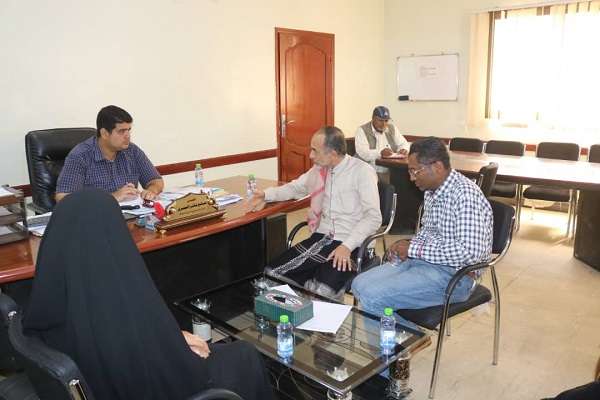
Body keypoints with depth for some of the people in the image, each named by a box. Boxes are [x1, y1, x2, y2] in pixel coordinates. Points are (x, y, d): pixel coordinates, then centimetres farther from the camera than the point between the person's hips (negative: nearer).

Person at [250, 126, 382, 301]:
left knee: (322, 293, -31)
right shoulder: (319, 169, 12)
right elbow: (295, 188, 31)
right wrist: (267, 194, 18)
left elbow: (373, 217, -15)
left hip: (350, 244, -6)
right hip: (320, 238, 6)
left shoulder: (362, 171, -9)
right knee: (272, 274, -11)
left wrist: (347, 246, -25)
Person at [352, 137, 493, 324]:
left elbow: (470, 251, -28)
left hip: (453, 275, -9)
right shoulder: (432, 191, 8)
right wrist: (406, 247, 1)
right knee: (359, 285, 1)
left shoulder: (465, 195, -20)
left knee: (372, 297, -21)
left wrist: (414, 250, -20)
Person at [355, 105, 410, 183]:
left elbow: (404, 144, 19)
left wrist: (404, 150, -6)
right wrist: (380, 153, -34)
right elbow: (363, 153, -17)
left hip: (390, 171, 5)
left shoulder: (392, 128, 13)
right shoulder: (362, 130, -4)